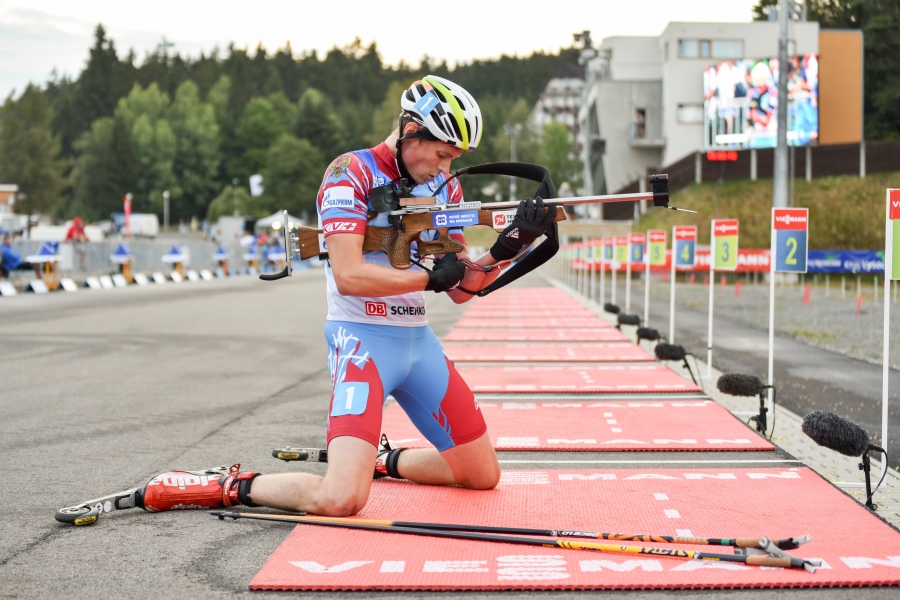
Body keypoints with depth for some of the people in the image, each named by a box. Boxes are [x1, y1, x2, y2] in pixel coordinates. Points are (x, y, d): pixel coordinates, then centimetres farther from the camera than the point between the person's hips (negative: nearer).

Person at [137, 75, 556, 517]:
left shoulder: (444, 188, 10)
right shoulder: (351, 174, -11)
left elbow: (460, 289, 9)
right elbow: (349, 276, -23)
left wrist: (506, 249, -8)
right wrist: (430, 277, -15)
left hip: (418, 340, 8)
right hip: (363, 337, -7)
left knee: (484, 476, 11)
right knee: (340, 500, -24)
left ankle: (382, 460, 31)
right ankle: (230, 487, -1)